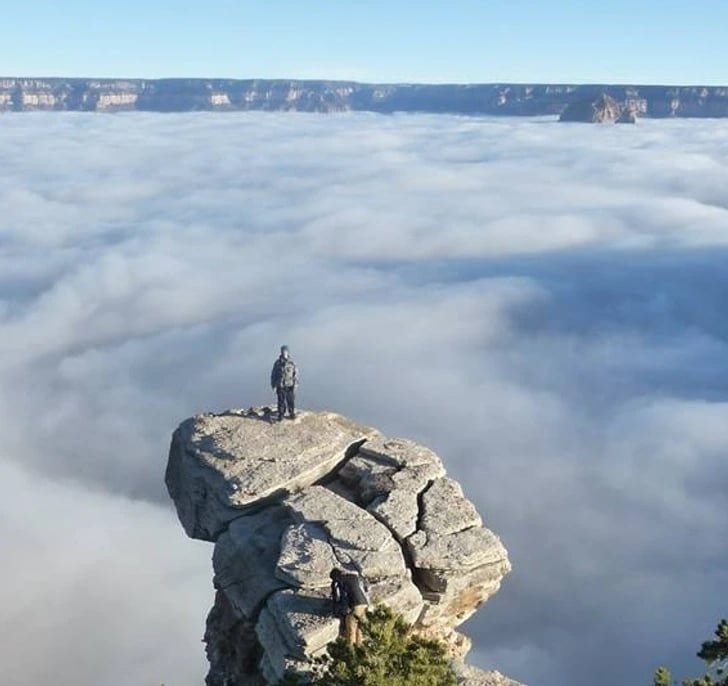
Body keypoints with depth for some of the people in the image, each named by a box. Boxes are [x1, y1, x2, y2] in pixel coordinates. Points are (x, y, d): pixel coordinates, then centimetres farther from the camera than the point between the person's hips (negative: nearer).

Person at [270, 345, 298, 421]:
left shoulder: (292, 363, -3)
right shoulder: (277, 363, -3)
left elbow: (296, 374, 1)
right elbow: (273, 375, 3)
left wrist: (295, 385, -4)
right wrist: (273, 385, 0)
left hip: (290, 386, 0)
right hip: (280, 386, 0)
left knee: (291, 401, 6)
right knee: (281, 402, 4)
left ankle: (292, 413, 27)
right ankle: (280, 416, 19)